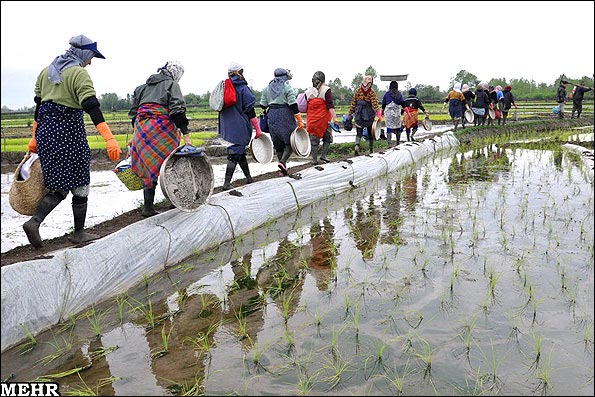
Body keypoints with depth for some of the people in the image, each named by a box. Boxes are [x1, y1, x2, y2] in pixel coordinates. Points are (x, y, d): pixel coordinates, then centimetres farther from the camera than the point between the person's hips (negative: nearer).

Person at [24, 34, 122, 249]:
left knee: (60, 184, 14)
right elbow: (92, 108, -21)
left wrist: (35, 137, 20)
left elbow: (38, 105, 15)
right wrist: (110, 139, -29)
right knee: (79, 182, 7)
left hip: (46, 131, 7)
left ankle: (34, 221, -4)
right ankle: (78, 233, 16)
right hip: (69, 133, -7)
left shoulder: (47, 71, 14)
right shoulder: (79, 74, -9)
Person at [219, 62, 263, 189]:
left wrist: (222, 128, 23)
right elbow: (250, 111, -11)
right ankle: (227, 182, -8)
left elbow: (220, 107, 13)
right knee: (235, 153, -4)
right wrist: (258, 129, -7)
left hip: (227, 126, 7)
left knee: (240, 151, 18)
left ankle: (248, 177, 29)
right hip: (240, 127, -6)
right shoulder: (243, 88, -10)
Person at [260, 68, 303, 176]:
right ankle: (283, 162, -17)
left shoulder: (267, 88, 10)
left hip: (272, 117, 5)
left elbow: (263, 105, 7)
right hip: (285, 116, -5)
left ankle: (283, 169, 14)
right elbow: (293, 105, -12)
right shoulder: (287, 87, -5)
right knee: (291, 141, 4)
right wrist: (300, 121, -11)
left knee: (278, 143, 12)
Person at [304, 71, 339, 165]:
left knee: (314, 139, 8)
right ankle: (323, 155, 4)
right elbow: (330, 106, -14)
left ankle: (314, 159, 10)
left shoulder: (308, 91, 7)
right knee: (327, 137, 14)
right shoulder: (326, 90, -6)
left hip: (312, 119, 3)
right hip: (324, 118, -3)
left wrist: (308, 119, 23)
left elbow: (305, 107, 13)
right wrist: (334, 118, -15)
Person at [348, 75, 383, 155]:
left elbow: (353, 103, 3)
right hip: (369, 114, -1)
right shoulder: (372, 92, -6)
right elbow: (374, 104, -15)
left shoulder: (358, 91, 1)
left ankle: (357, 145, -25)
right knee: (370, 132, 14)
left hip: (358, 114, 1)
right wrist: (379, 115, -19)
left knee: (359, 132, 3)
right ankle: (371, 149, 22)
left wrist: (350, 113, 9)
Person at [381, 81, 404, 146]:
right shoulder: (399, 94, 1)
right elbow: (402, 103, -3)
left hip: (388, 113, 0)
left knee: (389, 128, 1)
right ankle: (398, 142, 19)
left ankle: (389, 143, -6)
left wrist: (382, 111, 18)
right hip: (397, 113, 0)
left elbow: (383, 104, 6)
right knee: (398, 128, 12)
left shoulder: (386, 94, 2)